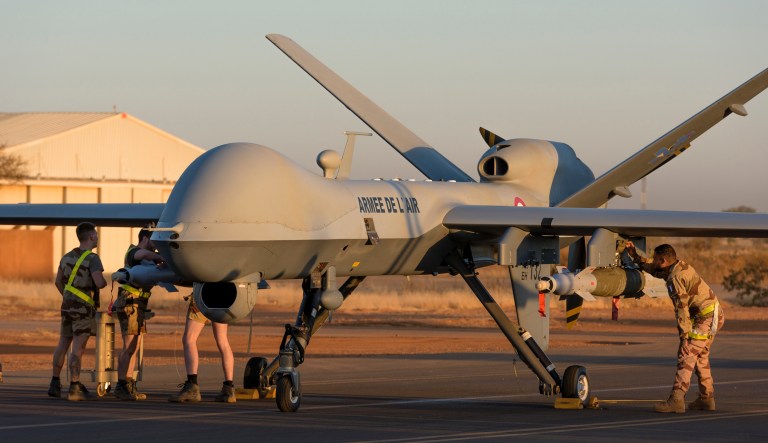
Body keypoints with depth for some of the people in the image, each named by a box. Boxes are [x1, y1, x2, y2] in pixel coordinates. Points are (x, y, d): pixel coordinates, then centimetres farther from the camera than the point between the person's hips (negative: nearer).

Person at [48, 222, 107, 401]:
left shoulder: (68, 256, 10)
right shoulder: (92, 258, -14)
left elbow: (58, 281, 19)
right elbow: (99, 283, -24)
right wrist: (105, 282, -1)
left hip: (68, 305, 8)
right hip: (84, 308, -8)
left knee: (63, 344, 15)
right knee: (78, 347, -9)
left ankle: (55, 384, 19)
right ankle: (75, 388, -11)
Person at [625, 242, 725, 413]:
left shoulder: (675, 278, -19)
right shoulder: (680, 265, 11)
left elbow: (682, 308, -22)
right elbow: (654, 270, 30)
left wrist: (684, 335, -22)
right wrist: (635, 256, 26)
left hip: (705, 317, -10)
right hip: (714, 314, 10)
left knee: (686, 356, -14)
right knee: (700, 357, 18)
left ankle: (676, 400, -21)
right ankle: (706, 399, 23)